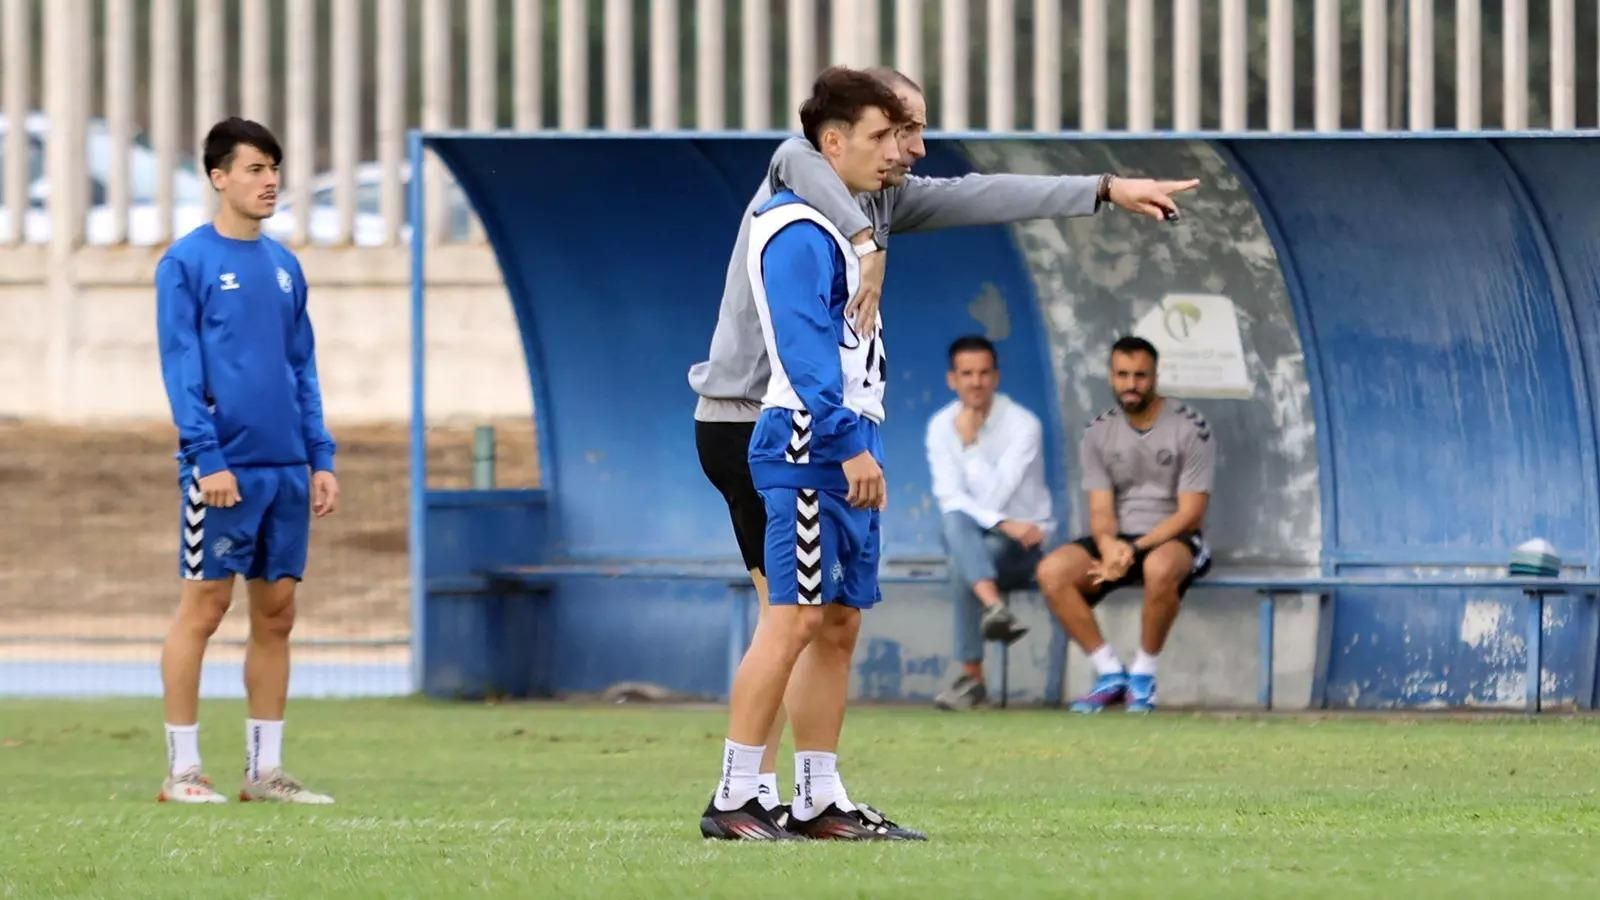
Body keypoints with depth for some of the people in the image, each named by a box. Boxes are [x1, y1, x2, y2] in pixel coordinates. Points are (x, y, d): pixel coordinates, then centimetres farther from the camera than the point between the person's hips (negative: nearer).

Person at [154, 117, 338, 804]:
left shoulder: (285, 268, 14)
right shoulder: (187, 263, -4)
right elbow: (181, 369, -9)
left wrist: (321, 458, 10)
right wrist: (208, 457, -17)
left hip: (286, 468, 6)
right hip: (224, 469, -6)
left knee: (276, 614, 7)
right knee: (204, 606, -4)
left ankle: (266, 767, 12)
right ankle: (182, 768, 1)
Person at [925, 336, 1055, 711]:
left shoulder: (1023, 425, -13)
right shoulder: (941, 426, 0)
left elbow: (993, 497, -20)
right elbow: (950, 499, -11)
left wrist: (970, 443, -18)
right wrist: (1003, 523, -25)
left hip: (1026, 543, -3)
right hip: (972, 538, 3)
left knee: (963, 565, -34)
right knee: (956, 523, -33)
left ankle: (972, 678, -34)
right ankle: (995, 608, -53)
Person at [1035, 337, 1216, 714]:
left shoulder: (1190, 428, -8)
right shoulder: (1099, 433, 4)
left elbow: (1190, 513, -11)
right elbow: (1100, 510, 1)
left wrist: (1136, 549, -22)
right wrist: (1109, 545, -24)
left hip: (1174, 540, -4)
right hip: (1119, 541, 4)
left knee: (1159, 568, -41)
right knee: (1052, 572, -24)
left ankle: (1144, 674, -20)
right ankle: (1110, 673, -13)